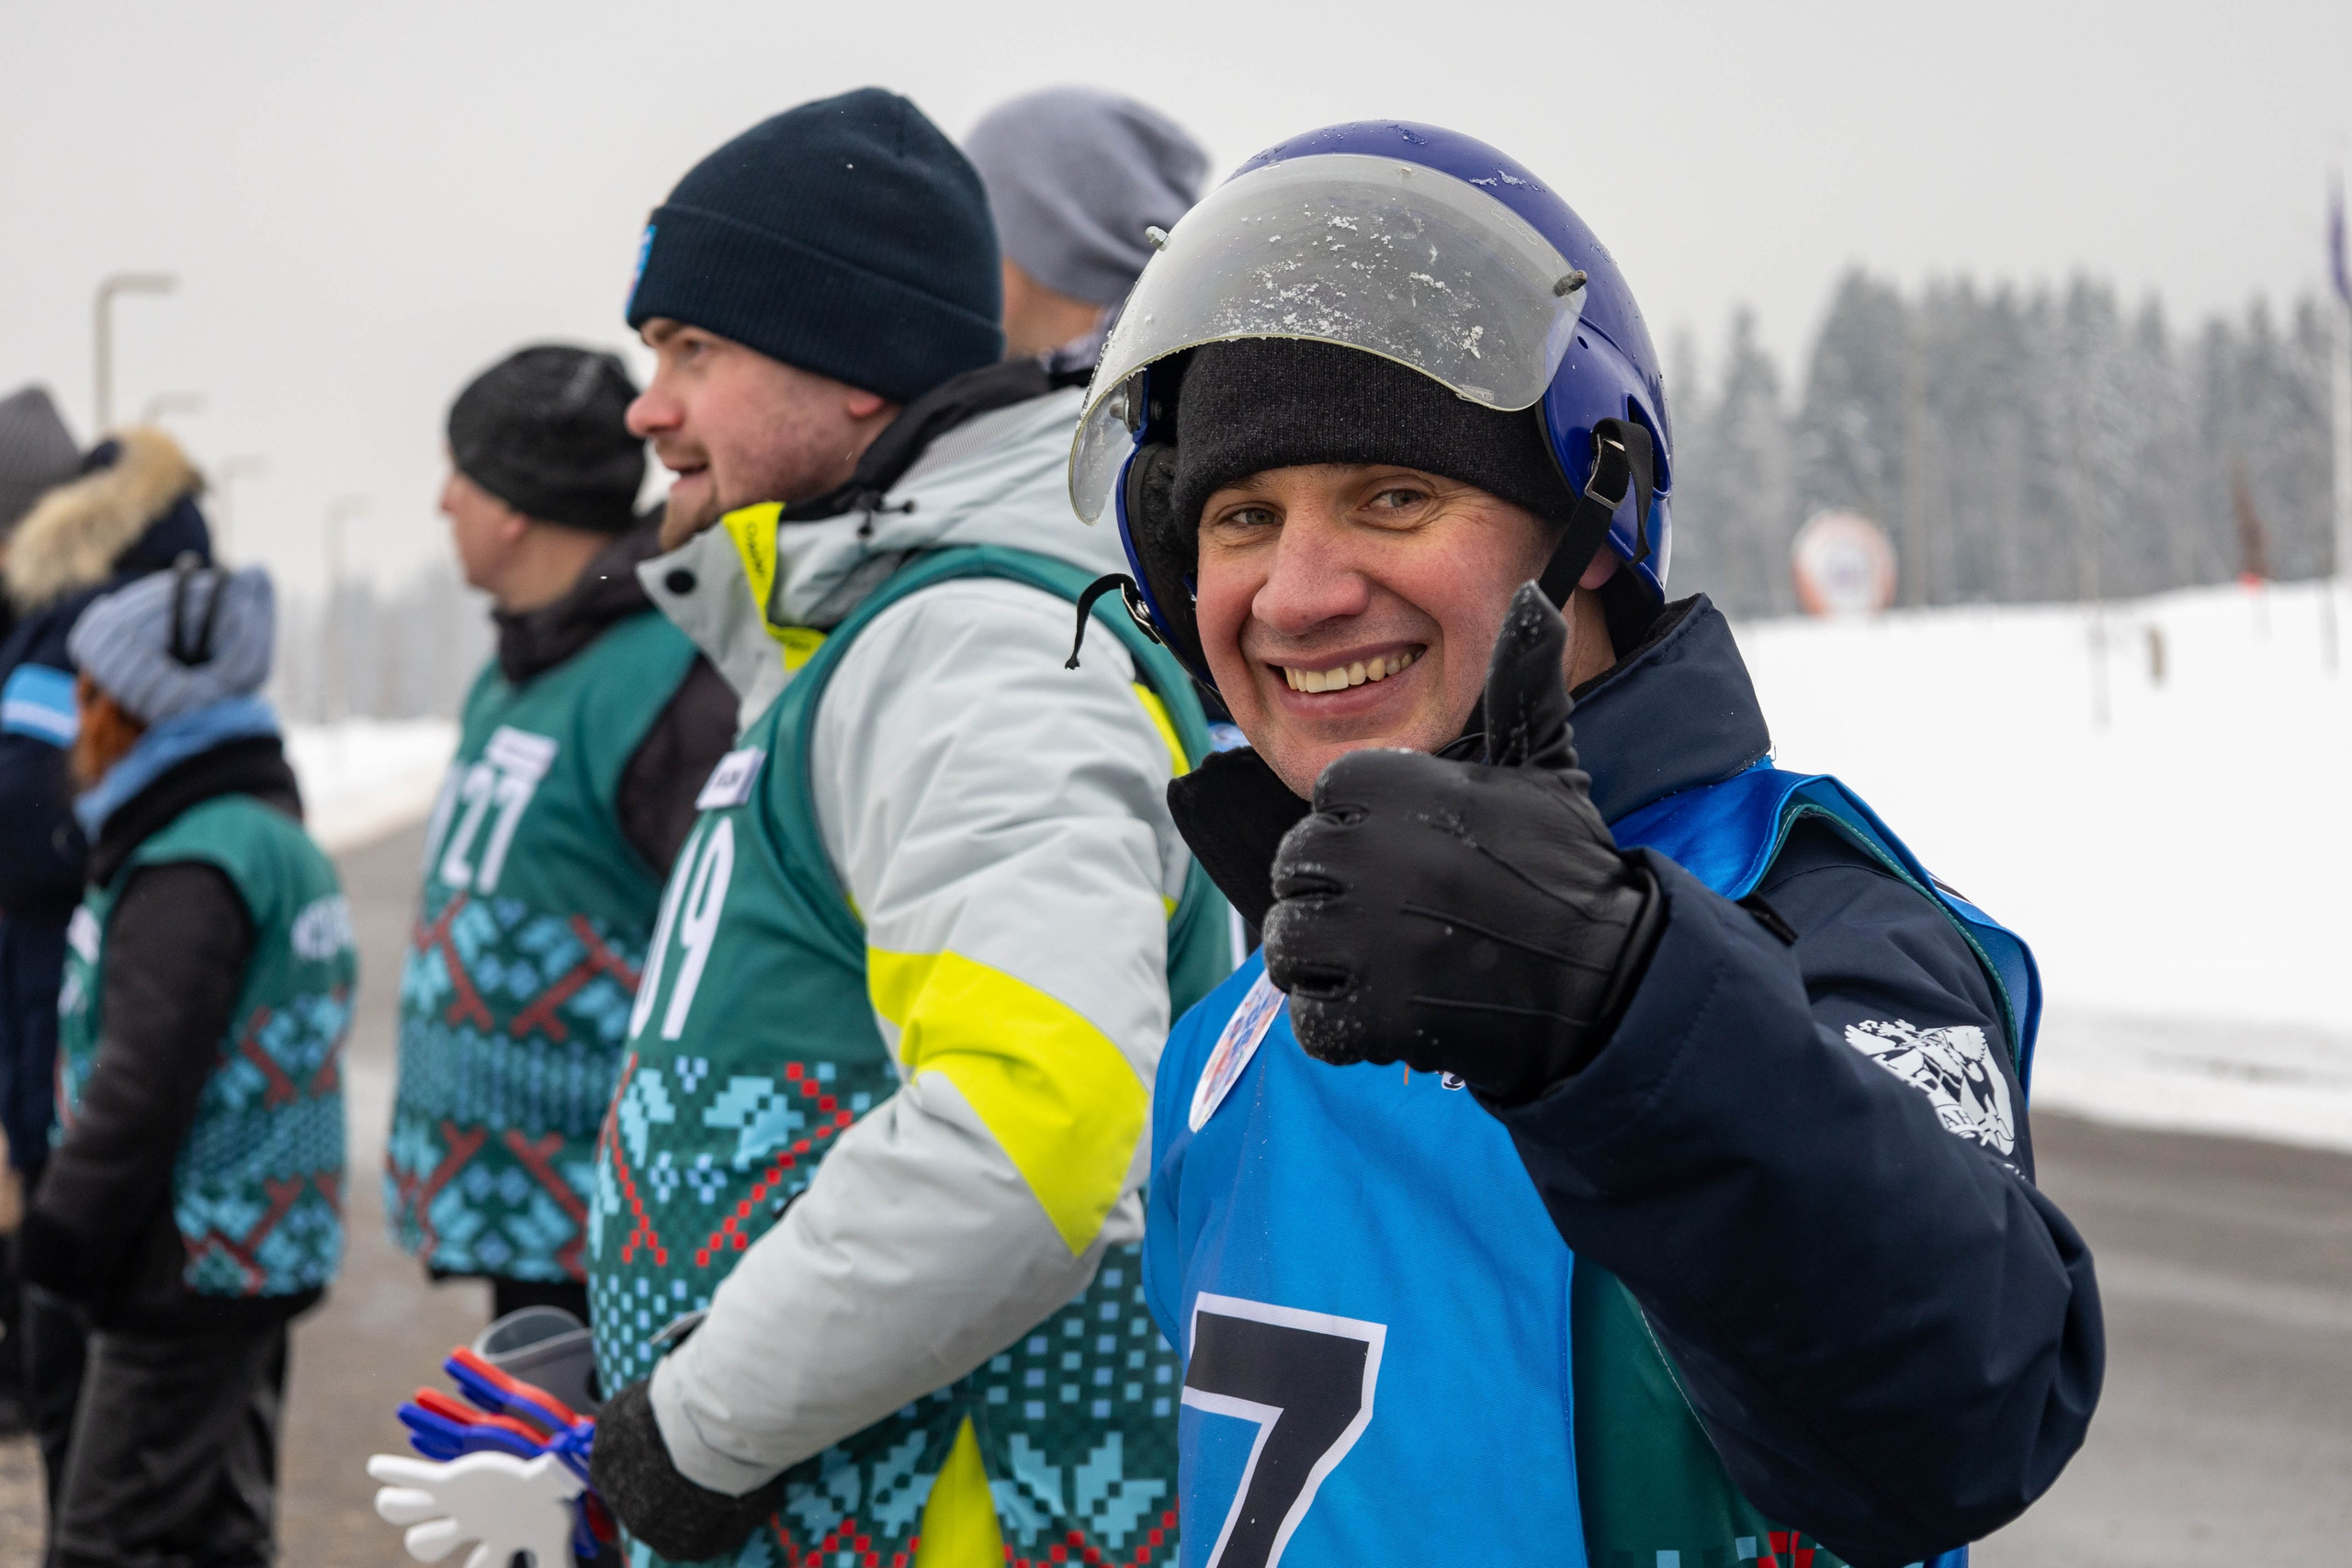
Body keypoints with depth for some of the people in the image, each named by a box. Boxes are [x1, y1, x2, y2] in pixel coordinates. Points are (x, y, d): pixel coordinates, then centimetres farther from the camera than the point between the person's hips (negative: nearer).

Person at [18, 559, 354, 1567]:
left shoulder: (191, 870, -18)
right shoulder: (279, 839, 15)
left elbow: (142, 1081, -22)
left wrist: (60, 1240, -14)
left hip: (191, 1268, -10)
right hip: (262, 1255, 10)